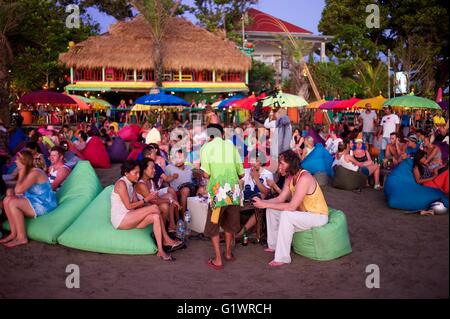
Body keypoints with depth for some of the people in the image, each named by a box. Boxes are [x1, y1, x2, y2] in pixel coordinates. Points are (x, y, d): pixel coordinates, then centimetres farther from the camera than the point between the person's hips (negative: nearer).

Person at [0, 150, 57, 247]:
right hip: (35, 202, 10)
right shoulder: (28, 172, 10)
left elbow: (18, 190, -27)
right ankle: (14, 233, 0)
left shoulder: (34, 173, -21)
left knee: (13, 203, -24)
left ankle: (22, 237, -18)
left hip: (44, 205, -10)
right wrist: (11, 192, -7)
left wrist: (21, 173, -17)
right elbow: (18, 190, 14)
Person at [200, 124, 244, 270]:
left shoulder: (206, 147, 3)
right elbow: (241, 173, 11)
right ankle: (228, 253, 34)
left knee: (213, 226, 10)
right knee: (230, 223, 22)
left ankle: (218, 260, 7)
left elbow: (206, 174, -6)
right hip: (234, 190, 4)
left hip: (218, 191, -3)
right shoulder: (231, 146, 12)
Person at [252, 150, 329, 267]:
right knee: (271, 210, 5)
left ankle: (282, 257, -25)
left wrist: (266, 205, -28)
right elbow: (280, 199, 2)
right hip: (304, 213, 10)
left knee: (286, 215, -32)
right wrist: (262, 201, -14)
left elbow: (291, 206, -32)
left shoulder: (304, 178, -29)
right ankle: (274, 245, 16)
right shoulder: (290, 178, 1)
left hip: (318, 216, -9)